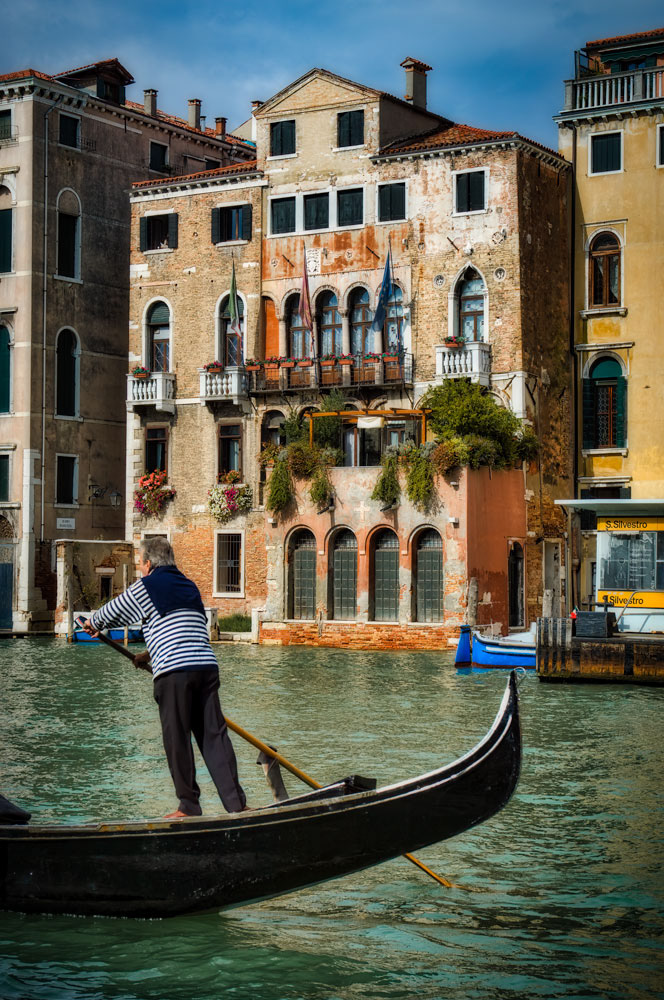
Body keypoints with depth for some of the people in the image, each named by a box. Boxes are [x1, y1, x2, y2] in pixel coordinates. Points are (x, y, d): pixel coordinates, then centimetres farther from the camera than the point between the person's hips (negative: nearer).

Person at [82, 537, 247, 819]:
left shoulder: (147, 586, 4)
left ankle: (189, 806, 6)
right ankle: (236, 803, -1)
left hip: (174, 672, -6)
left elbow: (113, 612, 17)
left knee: (177, 739, 2)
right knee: (214, 735, 5)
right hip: (207, 667, 6)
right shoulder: (189, 586, 24)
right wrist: (150, 654, 44)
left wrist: (93, 623, 38)